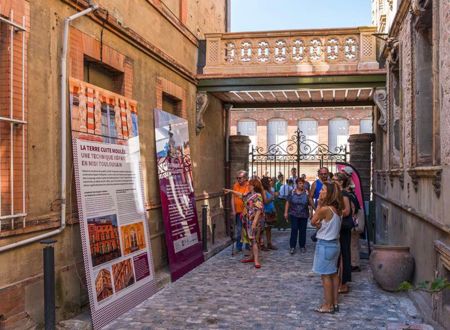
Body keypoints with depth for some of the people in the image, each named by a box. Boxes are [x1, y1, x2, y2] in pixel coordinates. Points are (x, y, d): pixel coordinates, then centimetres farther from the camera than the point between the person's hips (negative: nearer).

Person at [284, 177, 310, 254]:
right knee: (294, 230, -2)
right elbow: (288, 202, 2)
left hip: (304, 215, 1)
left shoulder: (306, 193, -3)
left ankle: (302, 246, 21)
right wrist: (286, 212, 0)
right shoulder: (292, 192, -2)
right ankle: (292, 247, 4)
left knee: (303, 230, 8)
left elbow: (310, 203, -1)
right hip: (294, 215, 0)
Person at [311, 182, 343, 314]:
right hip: (334, 243, 9)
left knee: (325, 276, 2)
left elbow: (313, 222, -8)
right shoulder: (337, 209, 5)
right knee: (333, 274, 15)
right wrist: (320, 224, -6)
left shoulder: (324, 209, -22)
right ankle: (334, 303, 24)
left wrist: (318, 205, -8)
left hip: (325, 245, -9)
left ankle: (328, 305, 9)